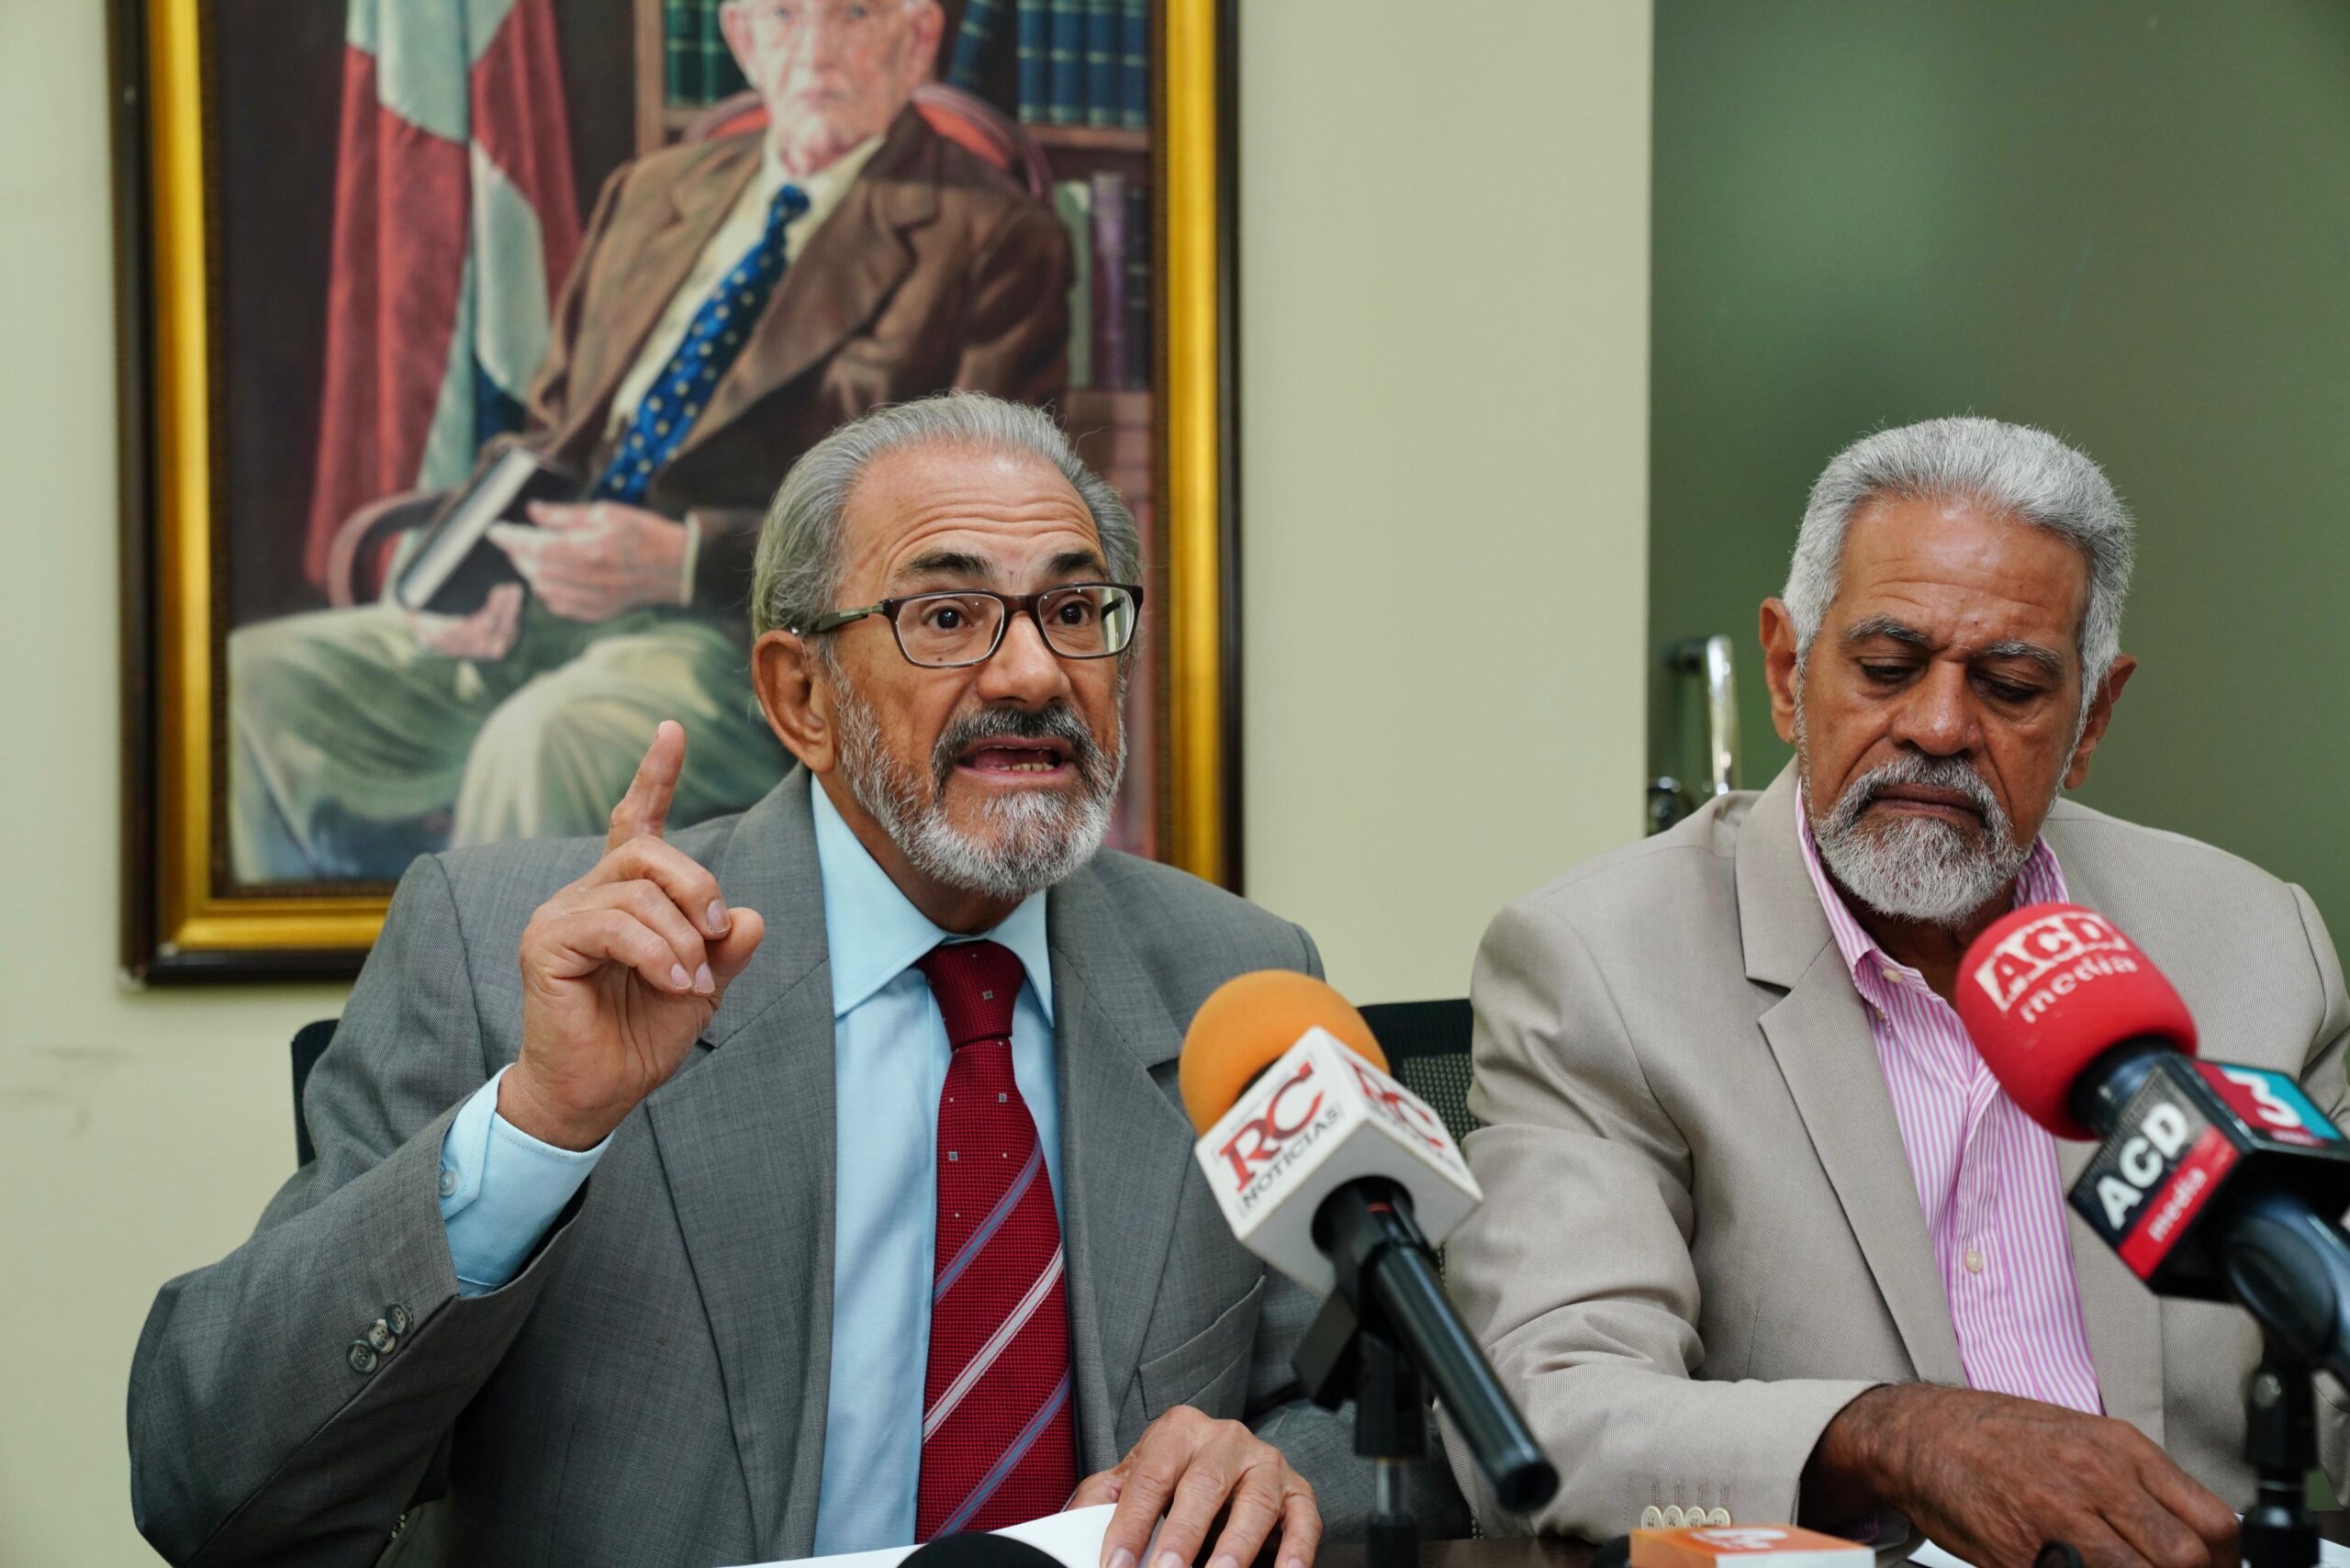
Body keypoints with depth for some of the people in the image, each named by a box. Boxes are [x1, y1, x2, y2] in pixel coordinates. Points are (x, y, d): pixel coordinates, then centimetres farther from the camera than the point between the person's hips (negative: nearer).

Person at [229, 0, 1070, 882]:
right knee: (250, 682, -11)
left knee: (545, 740, -35)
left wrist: (687, 559, -20)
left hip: (760, 636, -6)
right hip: (541, 609, 7)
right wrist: (488, 556, 0)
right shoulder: (649, 192, 20)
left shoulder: (994, 240, 0)